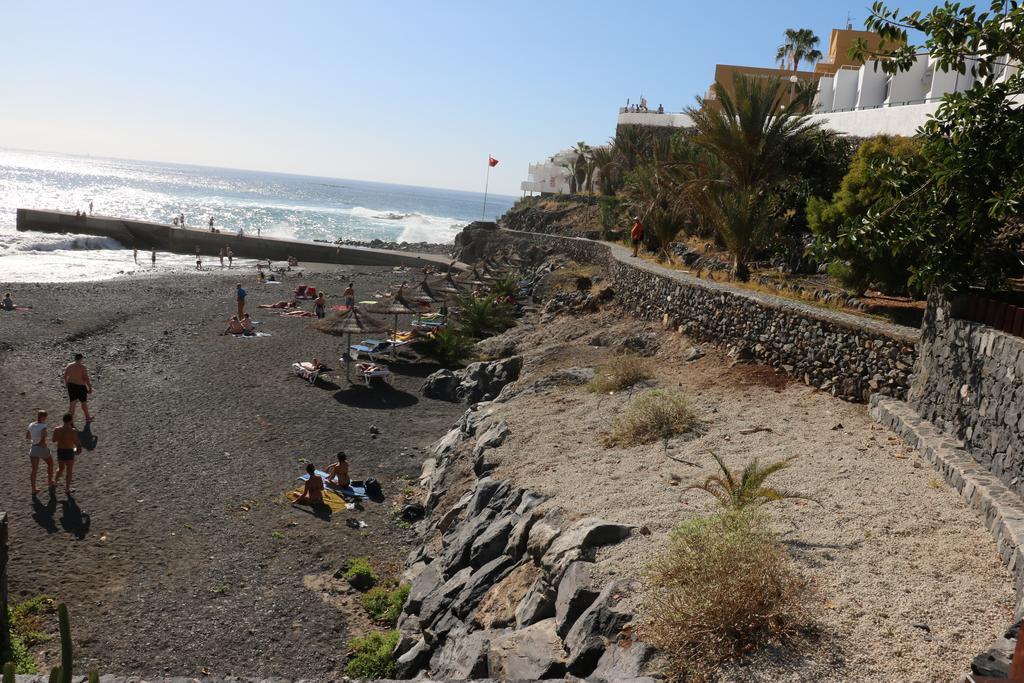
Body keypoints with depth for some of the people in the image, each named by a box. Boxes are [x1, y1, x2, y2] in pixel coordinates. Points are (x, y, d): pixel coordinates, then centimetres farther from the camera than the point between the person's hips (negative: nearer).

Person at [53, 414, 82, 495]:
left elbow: (54, 441, 7)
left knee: (60, 468, 28)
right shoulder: (73, 431, -19)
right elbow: (77, 443, -14)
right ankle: (67, 489, 21)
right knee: (69, 471, 13)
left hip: (60, 452, 3)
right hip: (69, 452, -3)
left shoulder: (57, 430, -7)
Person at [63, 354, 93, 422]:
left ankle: (70, 417, 21)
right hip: (80, 386, -5)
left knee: (71, 402, 14)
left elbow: (65, 376, 9)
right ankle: (87, 417, 25)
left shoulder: (69, 366, -1)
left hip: (71, 385, 5)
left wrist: (66, 384, 26)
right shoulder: (82, 367, -18)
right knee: (84, 402, 11)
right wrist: (90, 388, -11)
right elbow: (86, 378, -19)